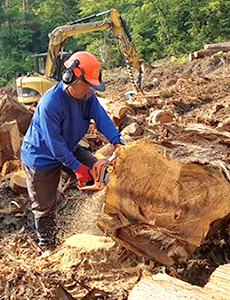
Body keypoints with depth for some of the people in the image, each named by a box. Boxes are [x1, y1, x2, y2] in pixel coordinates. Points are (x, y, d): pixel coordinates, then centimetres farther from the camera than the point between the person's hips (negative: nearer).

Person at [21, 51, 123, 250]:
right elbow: (54, 143, -30)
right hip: (41, 157, -6)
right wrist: (76, 167, -26)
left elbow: (101, 118, -20)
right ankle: (48, 248, 27)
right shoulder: (50, 103, -34)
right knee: (45, 206, 6)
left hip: (70, 149, 6)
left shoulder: (87, 95, -12)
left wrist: (117, 142, -36)